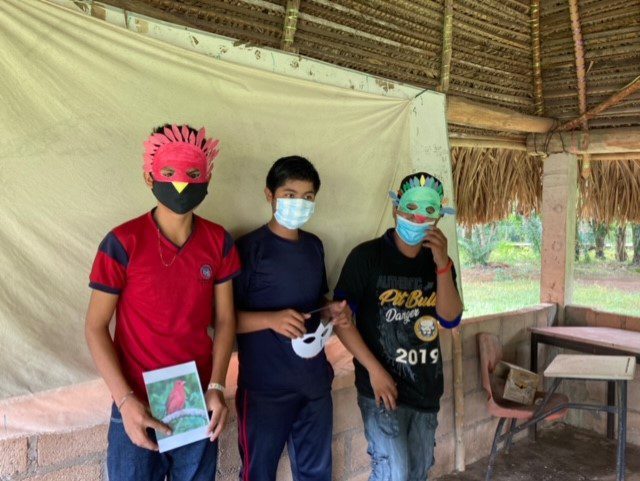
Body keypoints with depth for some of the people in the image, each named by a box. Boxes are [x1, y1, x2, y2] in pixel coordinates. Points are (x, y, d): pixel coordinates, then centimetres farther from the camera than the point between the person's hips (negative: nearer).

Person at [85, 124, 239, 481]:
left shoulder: (219, 242, -3)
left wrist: (216, 388, -8)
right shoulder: (123, 243, -13)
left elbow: (225, 319, 1)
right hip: (137, 405, -3)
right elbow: (96, 327, -8)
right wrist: (125, 400, -14)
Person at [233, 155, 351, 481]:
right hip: (265, 387, -6)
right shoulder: (249, 248, -12)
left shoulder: (314, 246, 8)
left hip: (315, 382, 6)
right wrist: (272, 319, -28)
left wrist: (332, 311, 0)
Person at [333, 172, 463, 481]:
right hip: (382, 386, -5)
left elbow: (450, 319, -6)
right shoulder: (367, 256, -10)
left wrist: (443, 265, -18)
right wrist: (374, 370, -16)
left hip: (426, 388, 6)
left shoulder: (438, 261, 5)